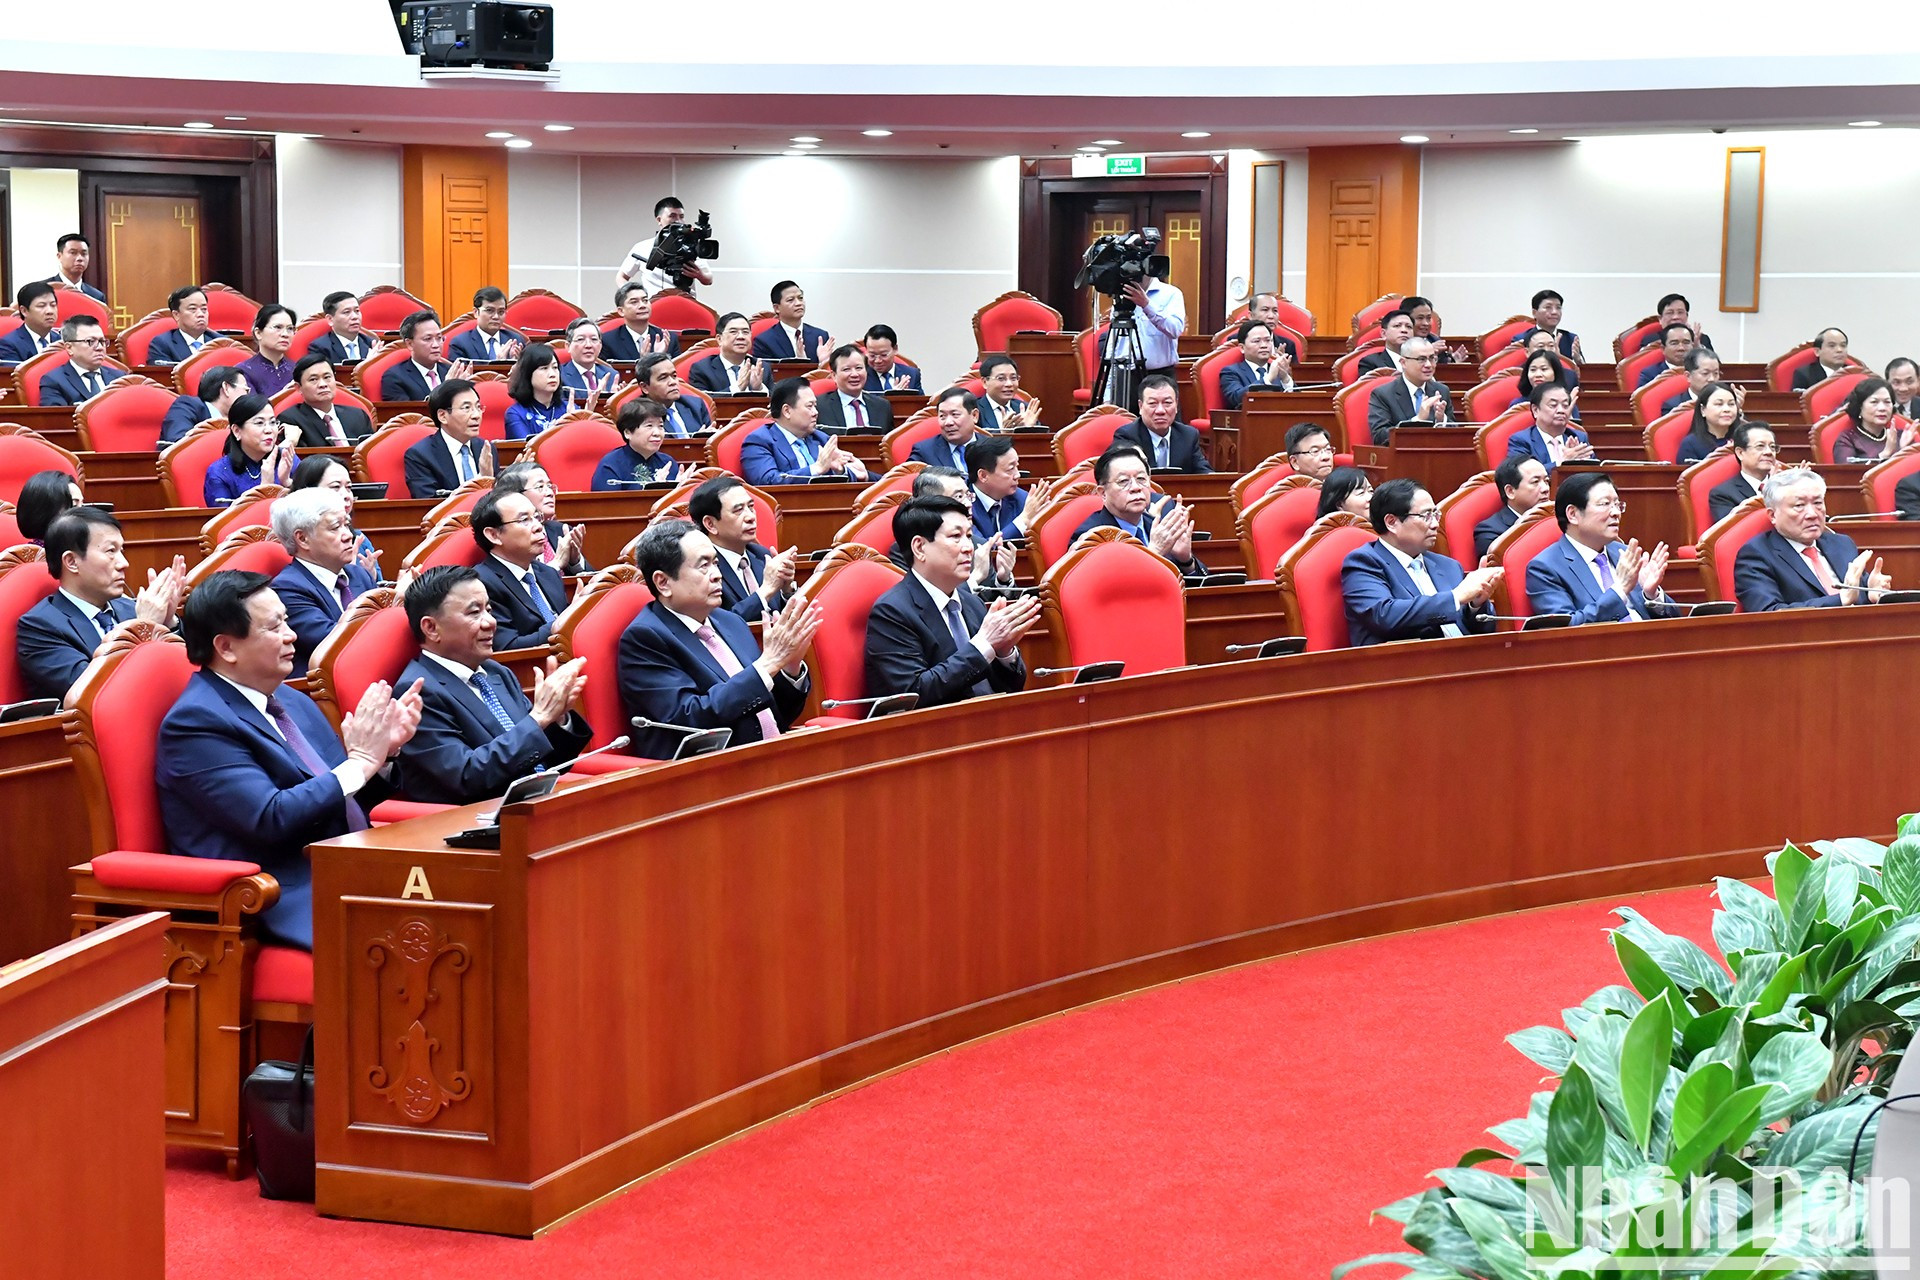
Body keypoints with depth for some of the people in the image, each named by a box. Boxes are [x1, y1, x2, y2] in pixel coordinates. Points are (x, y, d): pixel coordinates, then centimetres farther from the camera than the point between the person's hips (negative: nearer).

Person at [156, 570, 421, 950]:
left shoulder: (292, 702, 16)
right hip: (289, 905, -9)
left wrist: (385, 751, 2)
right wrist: (360, 761, -12)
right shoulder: (196, 722, -9)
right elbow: (271, 819, -18)